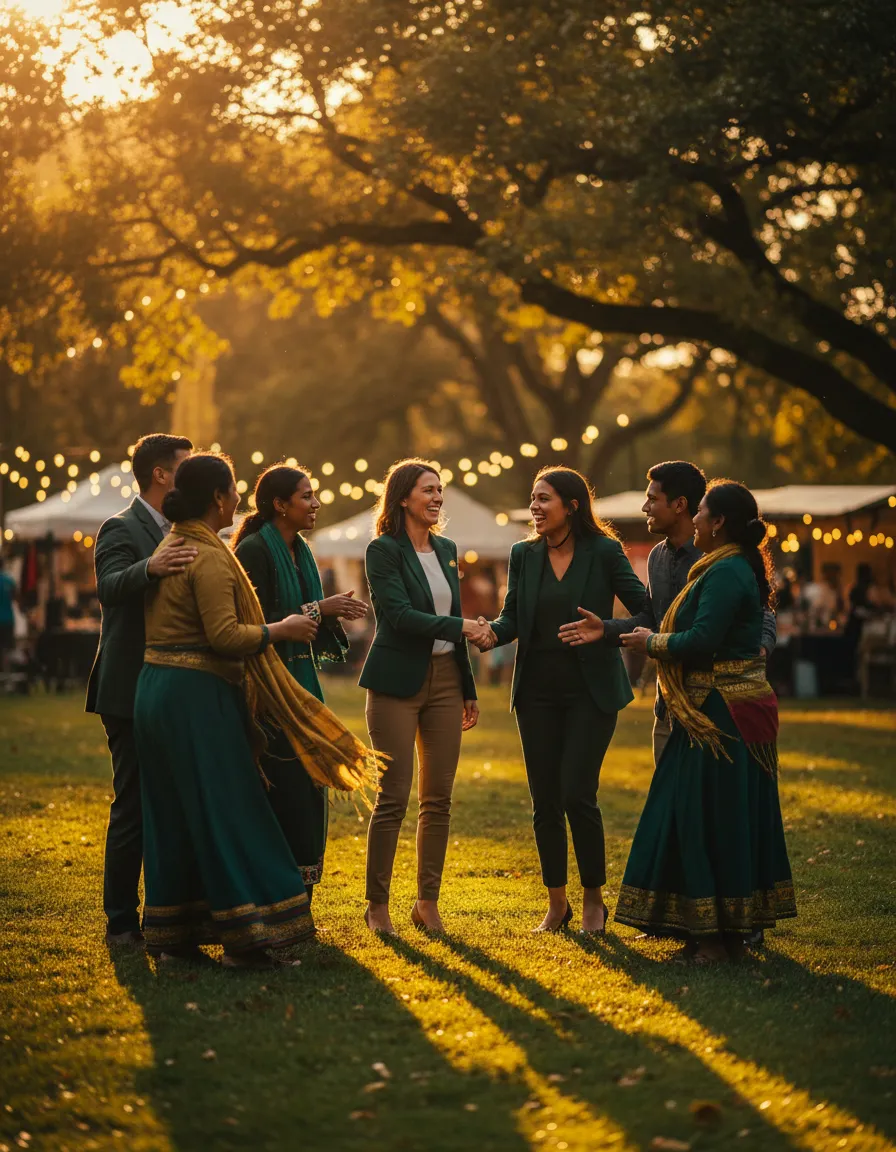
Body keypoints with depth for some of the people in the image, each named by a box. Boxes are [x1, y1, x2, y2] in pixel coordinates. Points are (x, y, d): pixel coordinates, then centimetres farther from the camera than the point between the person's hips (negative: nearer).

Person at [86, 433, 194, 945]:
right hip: (133, 695, -9)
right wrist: (150, 568, -51)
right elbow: (109, 587, -32)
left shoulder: (176, 535, 15)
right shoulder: (123, 530, -12)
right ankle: (122, 921, 3)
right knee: (133, 808, -4)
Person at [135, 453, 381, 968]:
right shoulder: (211, 557, -15)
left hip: (156, 688, 9)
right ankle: (242, 935, -2)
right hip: (197, 695, -9)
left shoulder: (170, 547, 15)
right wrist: (280, 630, -7)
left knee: (172, 816, 11)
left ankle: (173, 934, 14)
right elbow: (224, 635, -21)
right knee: (224, 812, -4)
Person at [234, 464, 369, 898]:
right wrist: (318, 609, -17)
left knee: (307, 794, 9)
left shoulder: (299, 553, 14)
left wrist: (334, 614, -2)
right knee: (282, 795, -7)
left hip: (300, 687, 9)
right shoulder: (254, 551, -12)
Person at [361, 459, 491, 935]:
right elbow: (399, 614, -17)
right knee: (393, 797, -5)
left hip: (445, 681, 6)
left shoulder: (446, 550, 14)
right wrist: (461, 626, -15)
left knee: (438, 798, 5)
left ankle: (428, 901, 13)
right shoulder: (384, 550, -6)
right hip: (398, 682, -6)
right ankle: (377, 904, 5)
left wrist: (469, 690, 17)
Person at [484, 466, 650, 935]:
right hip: (538, 690, 4)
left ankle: (593, 900, 8)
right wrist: (490, 632, -16)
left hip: (590, 690, -4)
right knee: (545, 802, 5)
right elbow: (511, 618, 6)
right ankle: (556, 904, 18)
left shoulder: (604, 552, -5)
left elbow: (647, 611, -7)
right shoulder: (524, 554, 7)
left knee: (577, 794, -10)